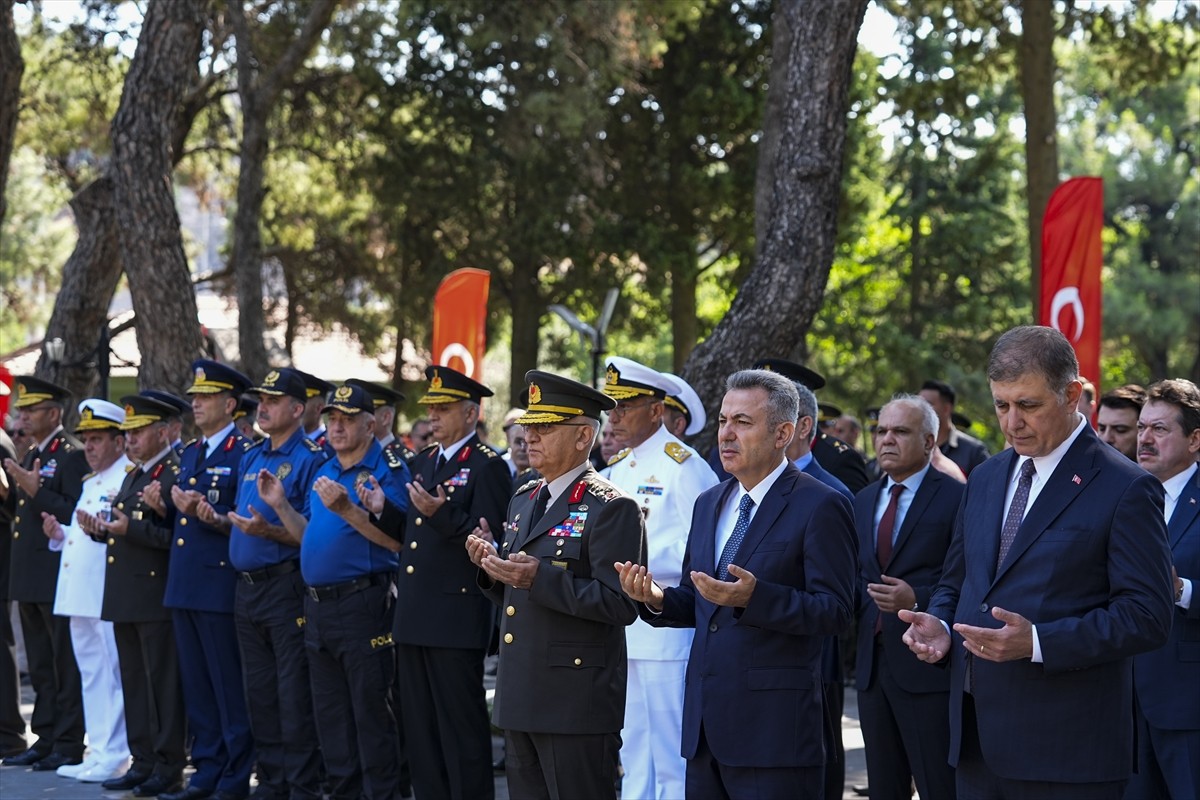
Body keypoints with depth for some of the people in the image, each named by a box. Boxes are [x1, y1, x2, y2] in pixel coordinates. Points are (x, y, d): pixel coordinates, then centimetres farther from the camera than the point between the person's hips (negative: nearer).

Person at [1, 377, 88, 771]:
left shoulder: (72, 455, -10)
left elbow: (77, 513, -19)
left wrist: (36, 491, -23)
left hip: (60, 575, -9)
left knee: (65, 664, -4)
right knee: (41, 665, 13)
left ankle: (68, 745, -1)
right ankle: (46, 739, 19)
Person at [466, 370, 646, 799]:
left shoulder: (611, 508, -11)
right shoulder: (523, 500, 16)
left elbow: (621, 603, -19)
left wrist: (540, 578, -26)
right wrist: (490, 562, 0)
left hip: (576, 707, -8)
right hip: (519, 700, 8)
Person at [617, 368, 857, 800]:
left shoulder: (819, 506, -7)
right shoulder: (710, 504, 16)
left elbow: (834, 610, -14)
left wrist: (754, 597, -28)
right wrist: (657, 599, -3)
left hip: (773, 725, -7)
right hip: (706, 722, 7)